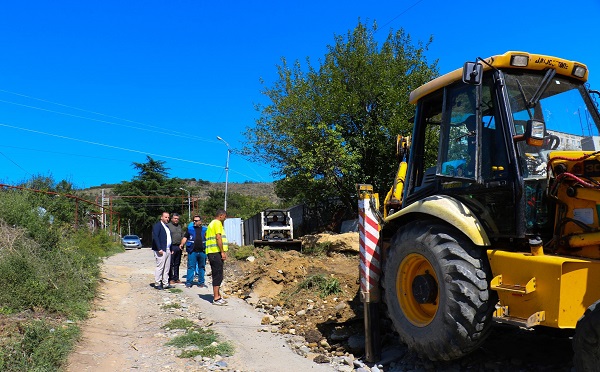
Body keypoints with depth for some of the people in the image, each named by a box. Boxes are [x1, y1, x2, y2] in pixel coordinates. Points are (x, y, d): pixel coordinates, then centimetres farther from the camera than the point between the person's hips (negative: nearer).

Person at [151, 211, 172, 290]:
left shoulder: (167, 226, 20)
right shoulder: (157, 225, -7)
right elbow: (155, 237, -16)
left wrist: (170, 249, 13)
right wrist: (159, 249, -21)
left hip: (168, 250, 8)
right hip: (161, 250, -8)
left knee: (167, 268, 10)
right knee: (160, 267, -5)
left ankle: (165, 284, 15)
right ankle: (157, 284, 3)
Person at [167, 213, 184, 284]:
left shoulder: (179, 226, 19)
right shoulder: (168, 226, -1)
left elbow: (182, 236, 21)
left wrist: (182, 244, 5)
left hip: (179, 247, 6)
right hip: (171, 247, -6)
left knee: (177, 264, 10)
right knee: (171, 264, -4)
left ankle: (176, 278, 16)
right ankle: (170, 279, 1)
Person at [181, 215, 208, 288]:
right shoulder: (190, 229, 9)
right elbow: (185, 238, 7)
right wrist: (182, 244, -9)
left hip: (202, 252, 2)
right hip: (192, 251, -2)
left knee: (202, 267, 9)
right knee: (191, 267, -3)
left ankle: (201, 282, 17)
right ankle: (189, 282, 4)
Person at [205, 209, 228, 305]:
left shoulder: (211, 224, 23)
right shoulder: (217, 223, -8)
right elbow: (218, 238, -16)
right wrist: (223, 252, -15)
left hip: (212, 252, 10)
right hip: (216, 252, -10)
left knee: (216, 275, 16)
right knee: (218, 275, -9)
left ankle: (216, 295, 24)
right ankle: (216, 298, -8)